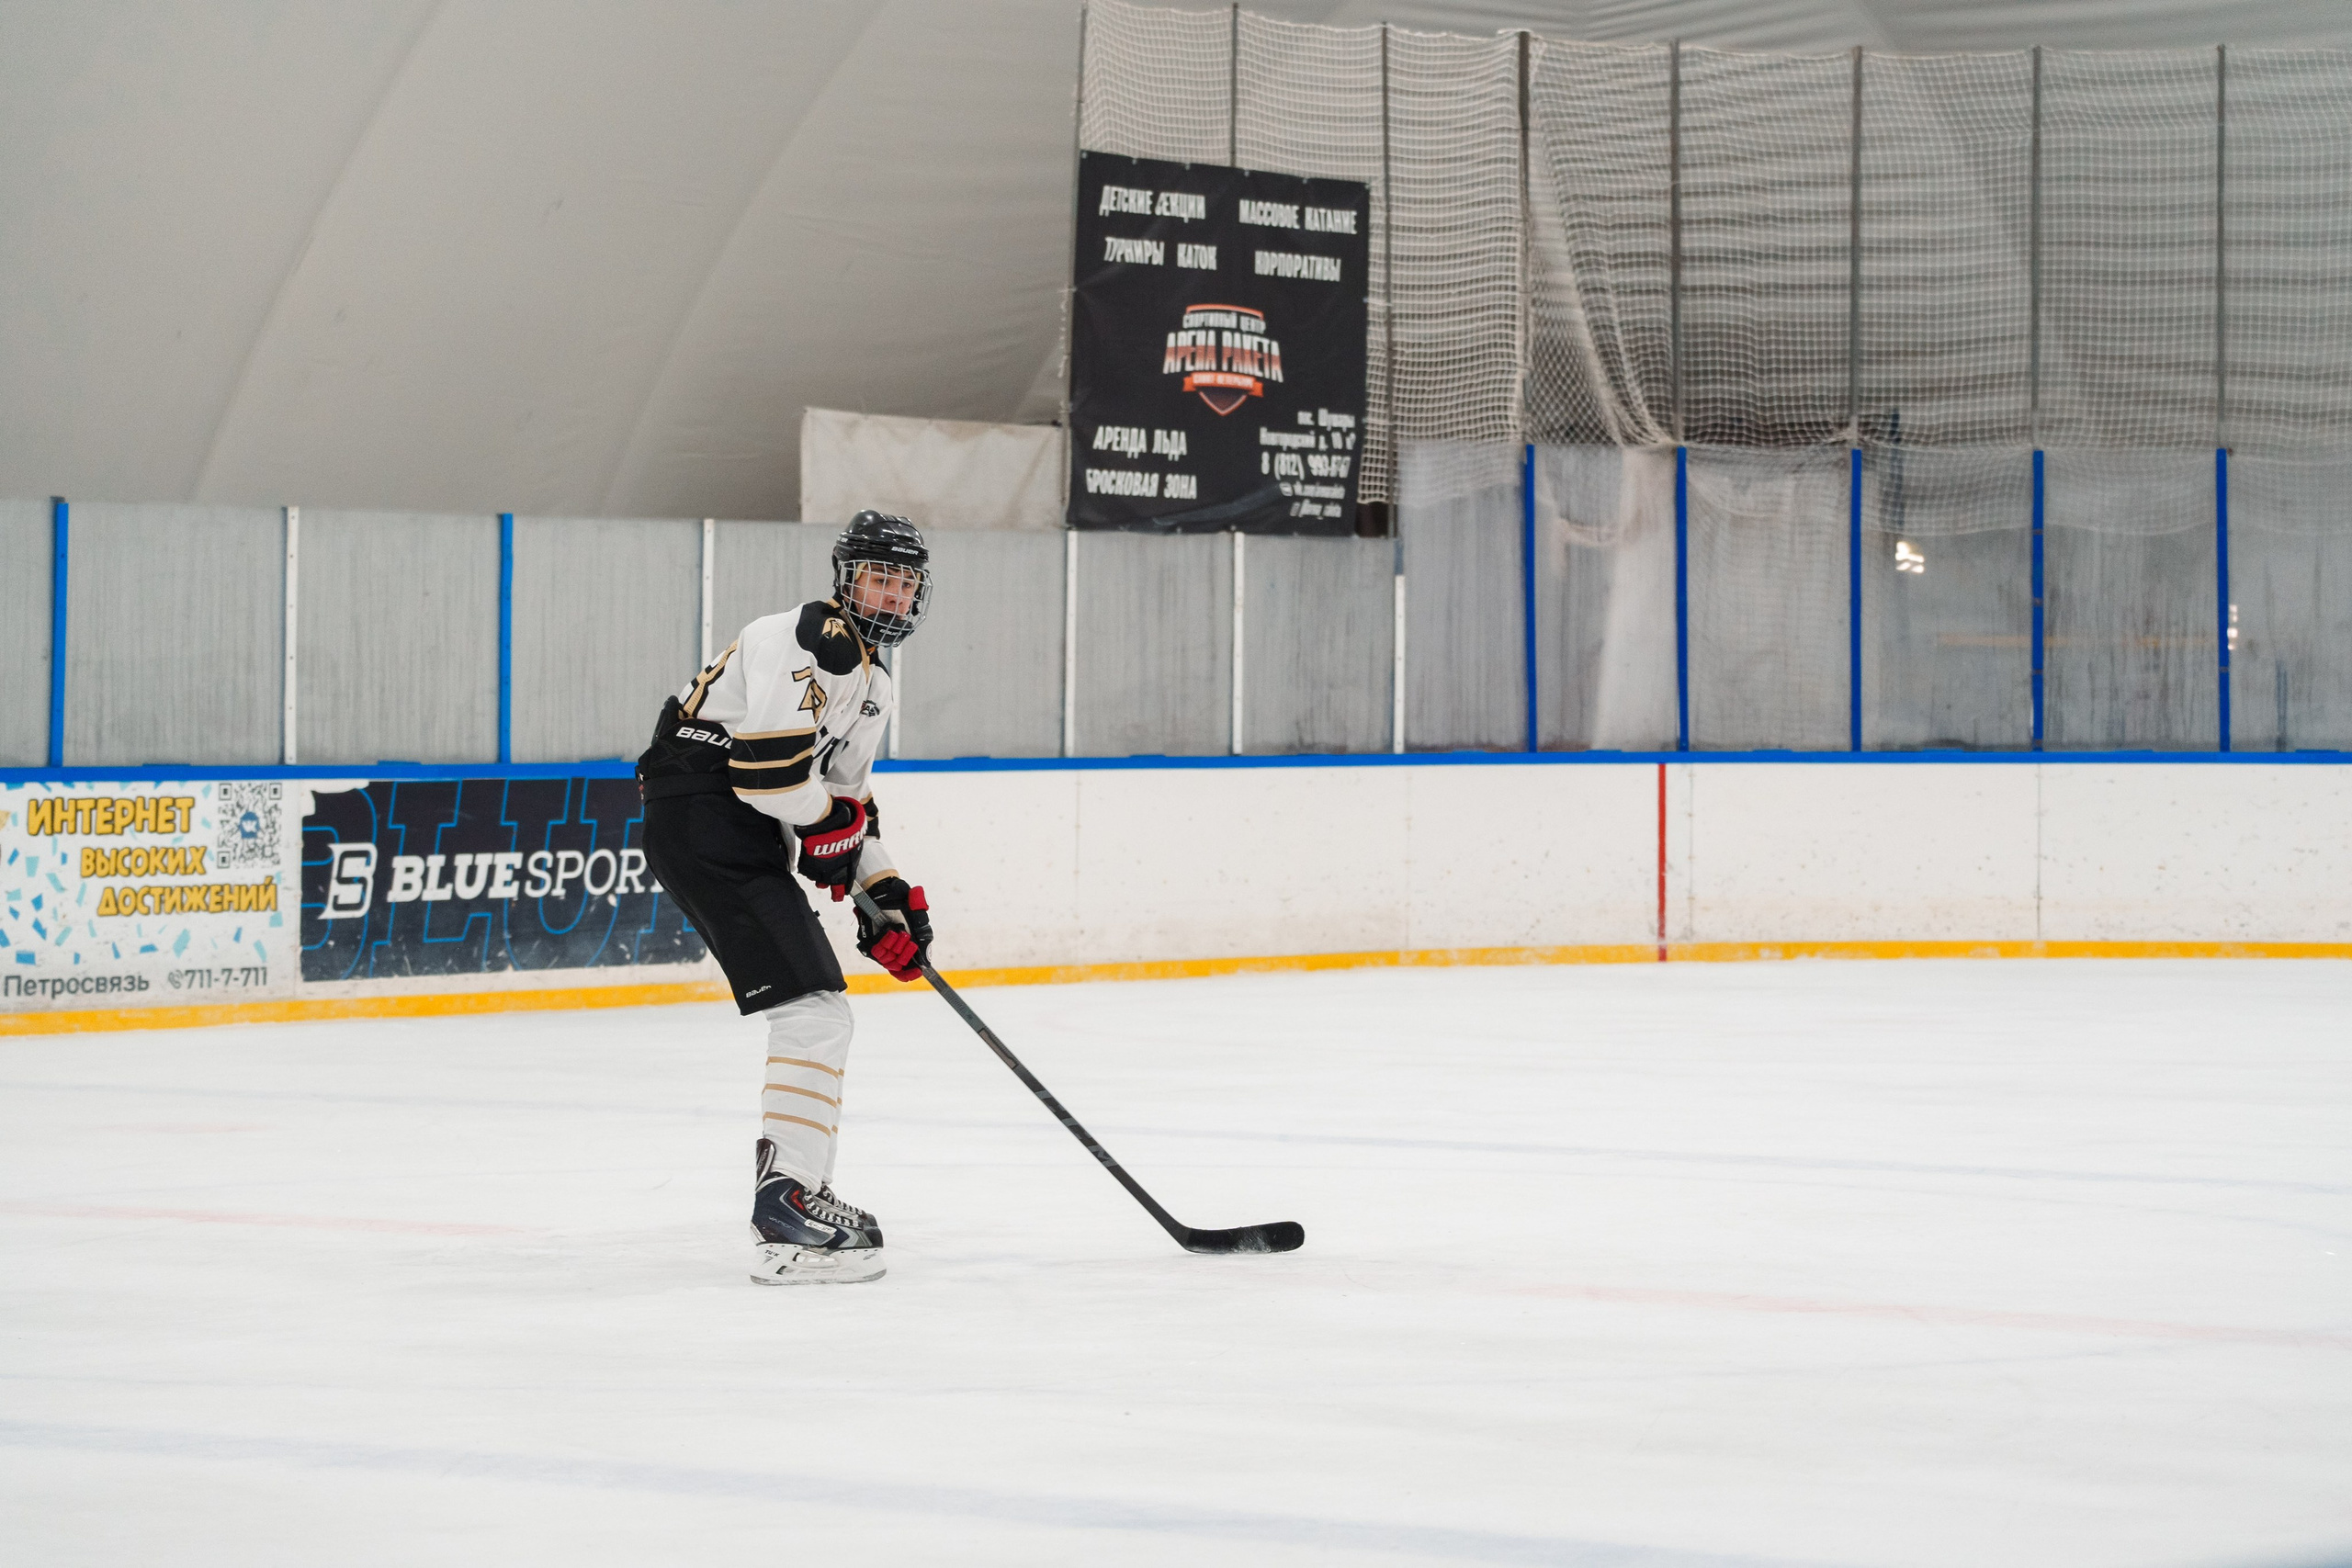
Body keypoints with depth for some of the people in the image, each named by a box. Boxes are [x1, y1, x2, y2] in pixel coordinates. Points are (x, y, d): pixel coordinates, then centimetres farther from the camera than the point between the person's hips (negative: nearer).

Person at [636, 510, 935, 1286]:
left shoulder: (872, 686, 21)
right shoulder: (811, 640, -14)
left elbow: (846, 800, 27)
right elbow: (768, 770, -23)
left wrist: (885, 893, 15)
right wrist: (827, 823, -6)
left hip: (743, 840, 11)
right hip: (700, 821, -11)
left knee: (814, 1013, 22)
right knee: (816, 1012, -18)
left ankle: (792, 1190, 34)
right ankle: (786, 1214, -23)